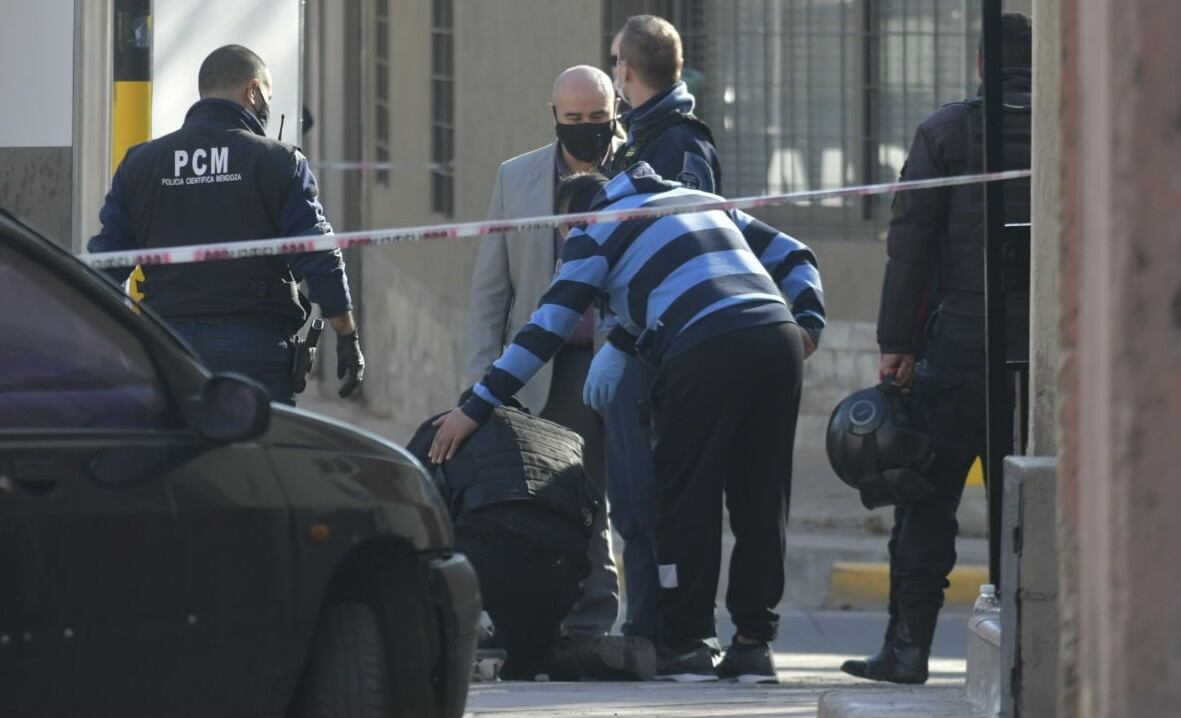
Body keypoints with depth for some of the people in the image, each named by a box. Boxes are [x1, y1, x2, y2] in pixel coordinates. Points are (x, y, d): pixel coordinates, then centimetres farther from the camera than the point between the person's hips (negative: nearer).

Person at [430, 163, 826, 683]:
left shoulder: (597, 230, 16)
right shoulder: (704, 200, 34)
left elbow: (548, 327, 9)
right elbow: (793, 257, 29)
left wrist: (477, 407, 11)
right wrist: (808, 325, 17)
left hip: (705, 350, -6)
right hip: (779, 336, 6)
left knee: (686, 497, 4)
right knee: (760, 499, 11)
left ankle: (687, 644, 4)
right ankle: (754, 643, 11)